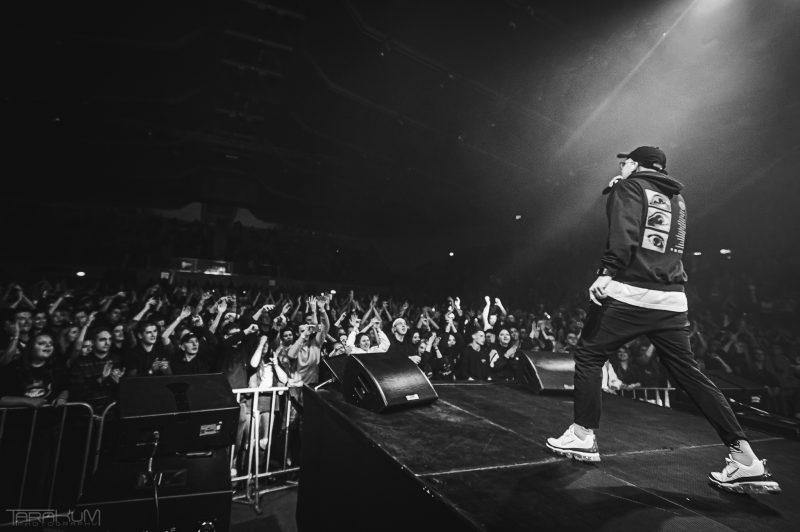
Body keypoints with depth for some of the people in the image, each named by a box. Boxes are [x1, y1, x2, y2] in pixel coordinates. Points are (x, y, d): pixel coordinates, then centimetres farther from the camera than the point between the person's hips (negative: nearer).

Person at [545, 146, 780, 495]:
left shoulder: (629, 187, 3)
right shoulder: (675, 198, 23)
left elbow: (623, 234, -14)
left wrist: (607, 272, -21)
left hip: (629, 294, -7)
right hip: (672, 300, 7)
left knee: (589, 355, 4)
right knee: (689, 374, 12)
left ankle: (583, 437, 9)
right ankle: (746, 461, 13)